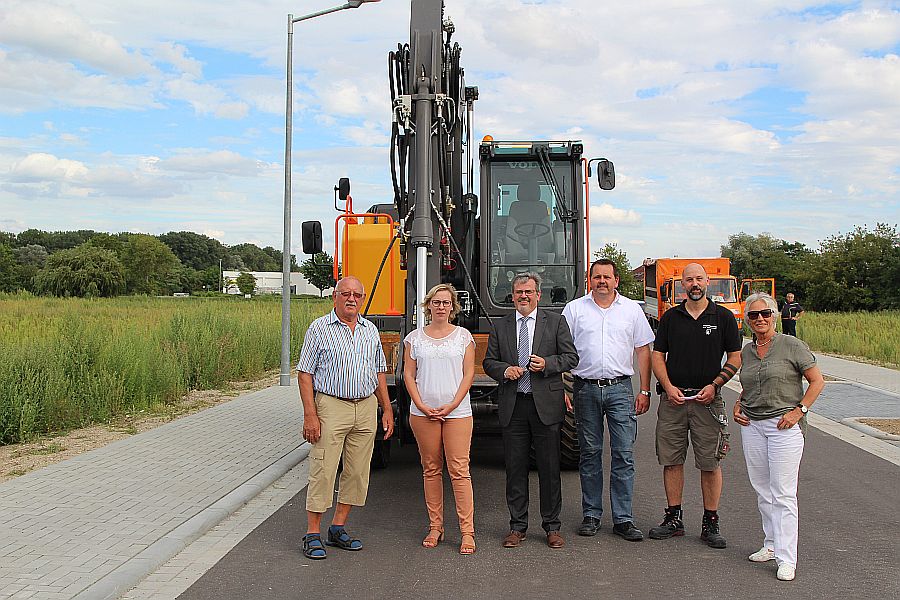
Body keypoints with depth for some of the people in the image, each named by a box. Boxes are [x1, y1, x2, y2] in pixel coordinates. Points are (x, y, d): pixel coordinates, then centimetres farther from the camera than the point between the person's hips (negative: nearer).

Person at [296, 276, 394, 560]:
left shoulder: (370, 330, 13)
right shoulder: (319, 328, -1)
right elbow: (305, 374, -4)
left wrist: (387, 410, 12)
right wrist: (309, 415, -13)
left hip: (366, 408, 5)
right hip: (331, 406, -5)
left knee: (357, 472, 8)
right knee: (323, 470, -5)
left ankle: (338, 529, 21)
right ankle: (313, 534, 6)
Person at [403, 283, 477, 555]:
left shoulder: (463, 335, 6)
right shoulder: (414, 338, 8)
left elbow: (469, 373, 2)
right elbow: (409, 374, 6)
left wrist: (453, 404, -9)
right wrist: (421, 405, -7)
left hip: (457, 412, -2)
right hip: (423, 413, 2)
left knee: (459, 470, -5)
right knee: (431, 470, 8)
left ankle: (467, 532, -1)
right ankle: (435, 527, 17)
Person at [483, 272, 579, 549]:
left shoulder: (555, 322, 5)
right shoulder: (501, 326, 11)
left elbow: (571, 357, 3)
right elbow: (489, 362, 12)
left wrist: (547, 363, -13)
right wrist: (504, 370, -9)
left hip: (546, 404, -2)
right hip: (512, 405, 2)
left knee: (549, 467, 4)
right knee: (515, 467, 6)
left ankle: (552, 526, 16)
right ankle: (517, 526, 17)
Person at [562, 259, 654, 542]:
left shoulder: (632, 309, 8)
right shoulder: (574, 309, 5)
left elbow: (643, 350, 9)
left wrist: (645, 391, 4)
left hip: (620, 389, 0)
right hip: (586, 388, 0)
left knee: (623, 455, -1)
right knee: (590, 454, 7)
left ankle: (623, 519, 6)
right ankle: (591, 515, 17)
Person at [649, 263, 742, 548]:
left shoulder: (723, 317, 3)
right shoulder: (671, 317, 8)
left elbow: (735, 358, 4)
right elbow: (657, 355, 9)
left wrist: (714, 385, -8)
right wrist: (668, 386, -5)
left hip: (707, 399, -2)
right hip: (673, 397, 2)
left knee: (710, 463, 1)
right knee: (671, 460, 6)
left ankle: (710, 523, 12)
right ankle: (673, 518, 18)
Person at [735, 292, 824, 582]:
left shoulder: (792, 346, -6)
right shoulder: (746, 351, 10)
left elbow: (817, 380, -3)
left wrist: (799, 410, -10)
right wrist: (738, 405, 7)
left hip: (784, 425, -6)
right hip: (752, 425, 6)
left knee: (783, 493, -5)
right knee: (762, 491, 10)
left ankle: (786, 559, -1)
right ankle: (771, 544, 24)